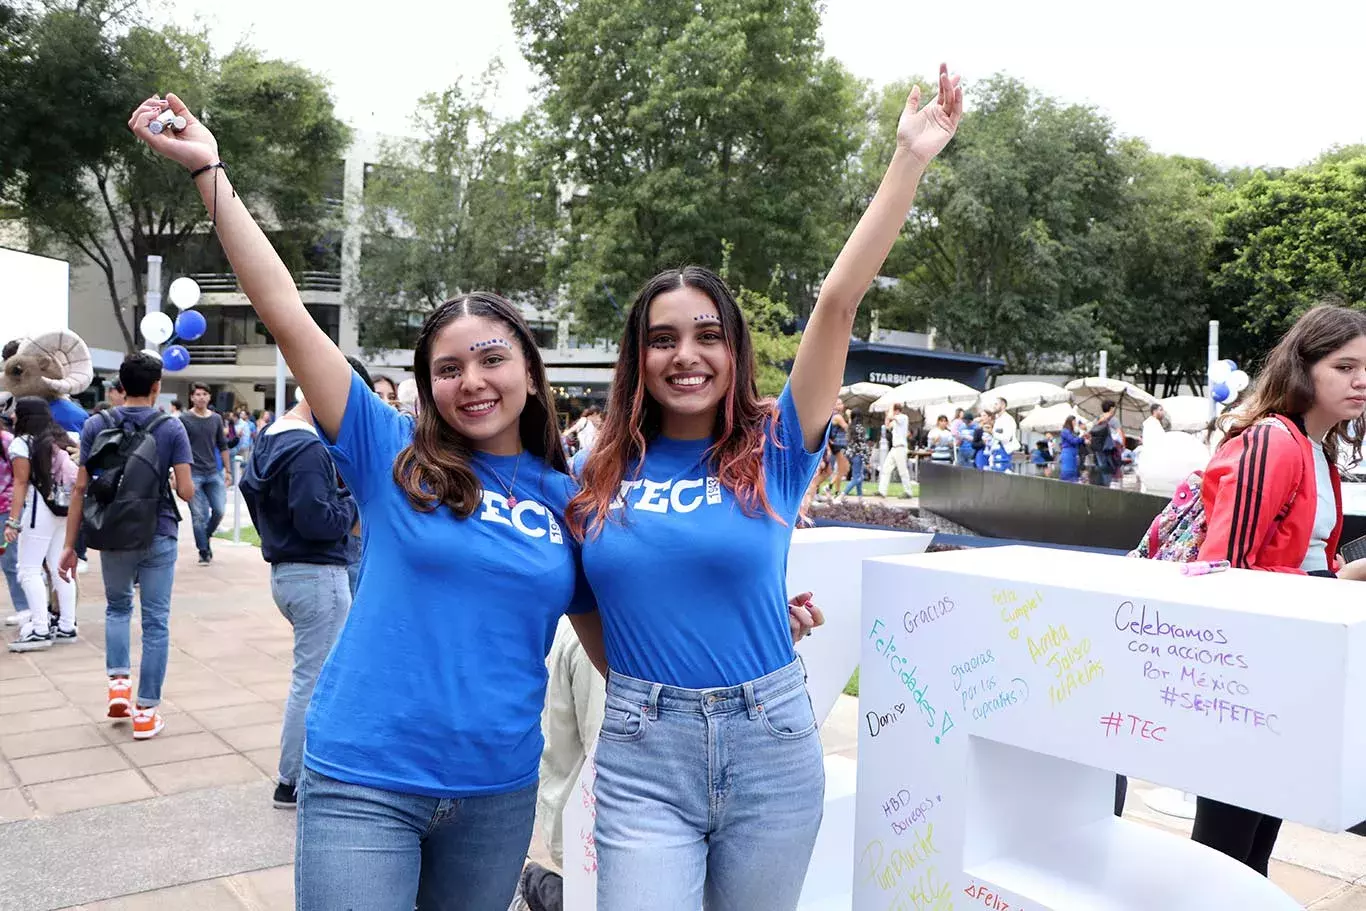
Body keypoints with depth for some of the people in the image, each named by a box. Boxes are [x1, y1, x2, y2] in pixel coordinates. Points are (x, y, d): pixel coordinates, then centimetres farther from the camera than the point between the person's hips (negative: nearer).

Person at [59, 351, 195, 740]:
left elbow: (81, 489, -3)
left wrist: (70, 545, 2)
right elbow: (187, 492, -11)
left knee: (117, 607, 25)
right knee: (155, 621, 5)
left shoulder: (95, 426, -2)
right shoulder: (172, 428, -7)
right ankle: (145, 711, 7)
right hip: (158, 536, -2)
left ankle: (118, 683, 11)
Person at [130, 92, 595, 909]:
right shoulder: (392, 455, -4)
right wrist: (209, 171, -11)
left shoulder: (567, 499, 3)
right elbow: (287, 315, -9)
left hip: (499, 789, 3)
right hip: (363, 782, -3)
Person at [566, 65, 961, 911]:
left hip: (768, 747, 0)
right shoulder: (600, 474, 0)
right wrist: (636, 685, 11)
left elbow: (840, 302, -14)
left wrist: (912, 158, -17)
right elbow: (583, 596, 15)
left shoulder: (775, 450, -5)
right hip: (641, 754, 0)